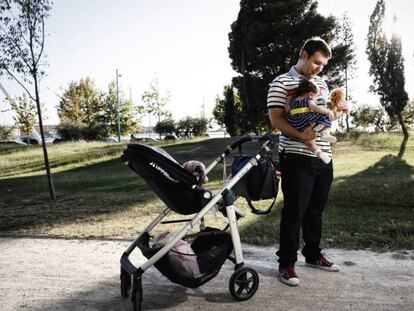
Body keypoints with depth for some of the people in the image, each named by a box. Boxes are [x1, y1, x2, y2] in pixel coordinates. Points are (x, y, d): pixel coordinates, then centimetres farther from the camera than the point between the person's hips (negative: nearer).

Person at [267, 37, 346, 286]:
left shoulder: (321, 83, 18)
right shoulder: (282, 82, -4)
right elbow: (275, 118, -12)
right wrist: (300, 135, -26)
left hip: (324, 156, 7)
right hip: (296, 157, -7)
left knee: (316, 209, 16)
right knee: (294, 211, -3)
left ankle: (313, 254, 32)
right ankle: (287, 263, 10)